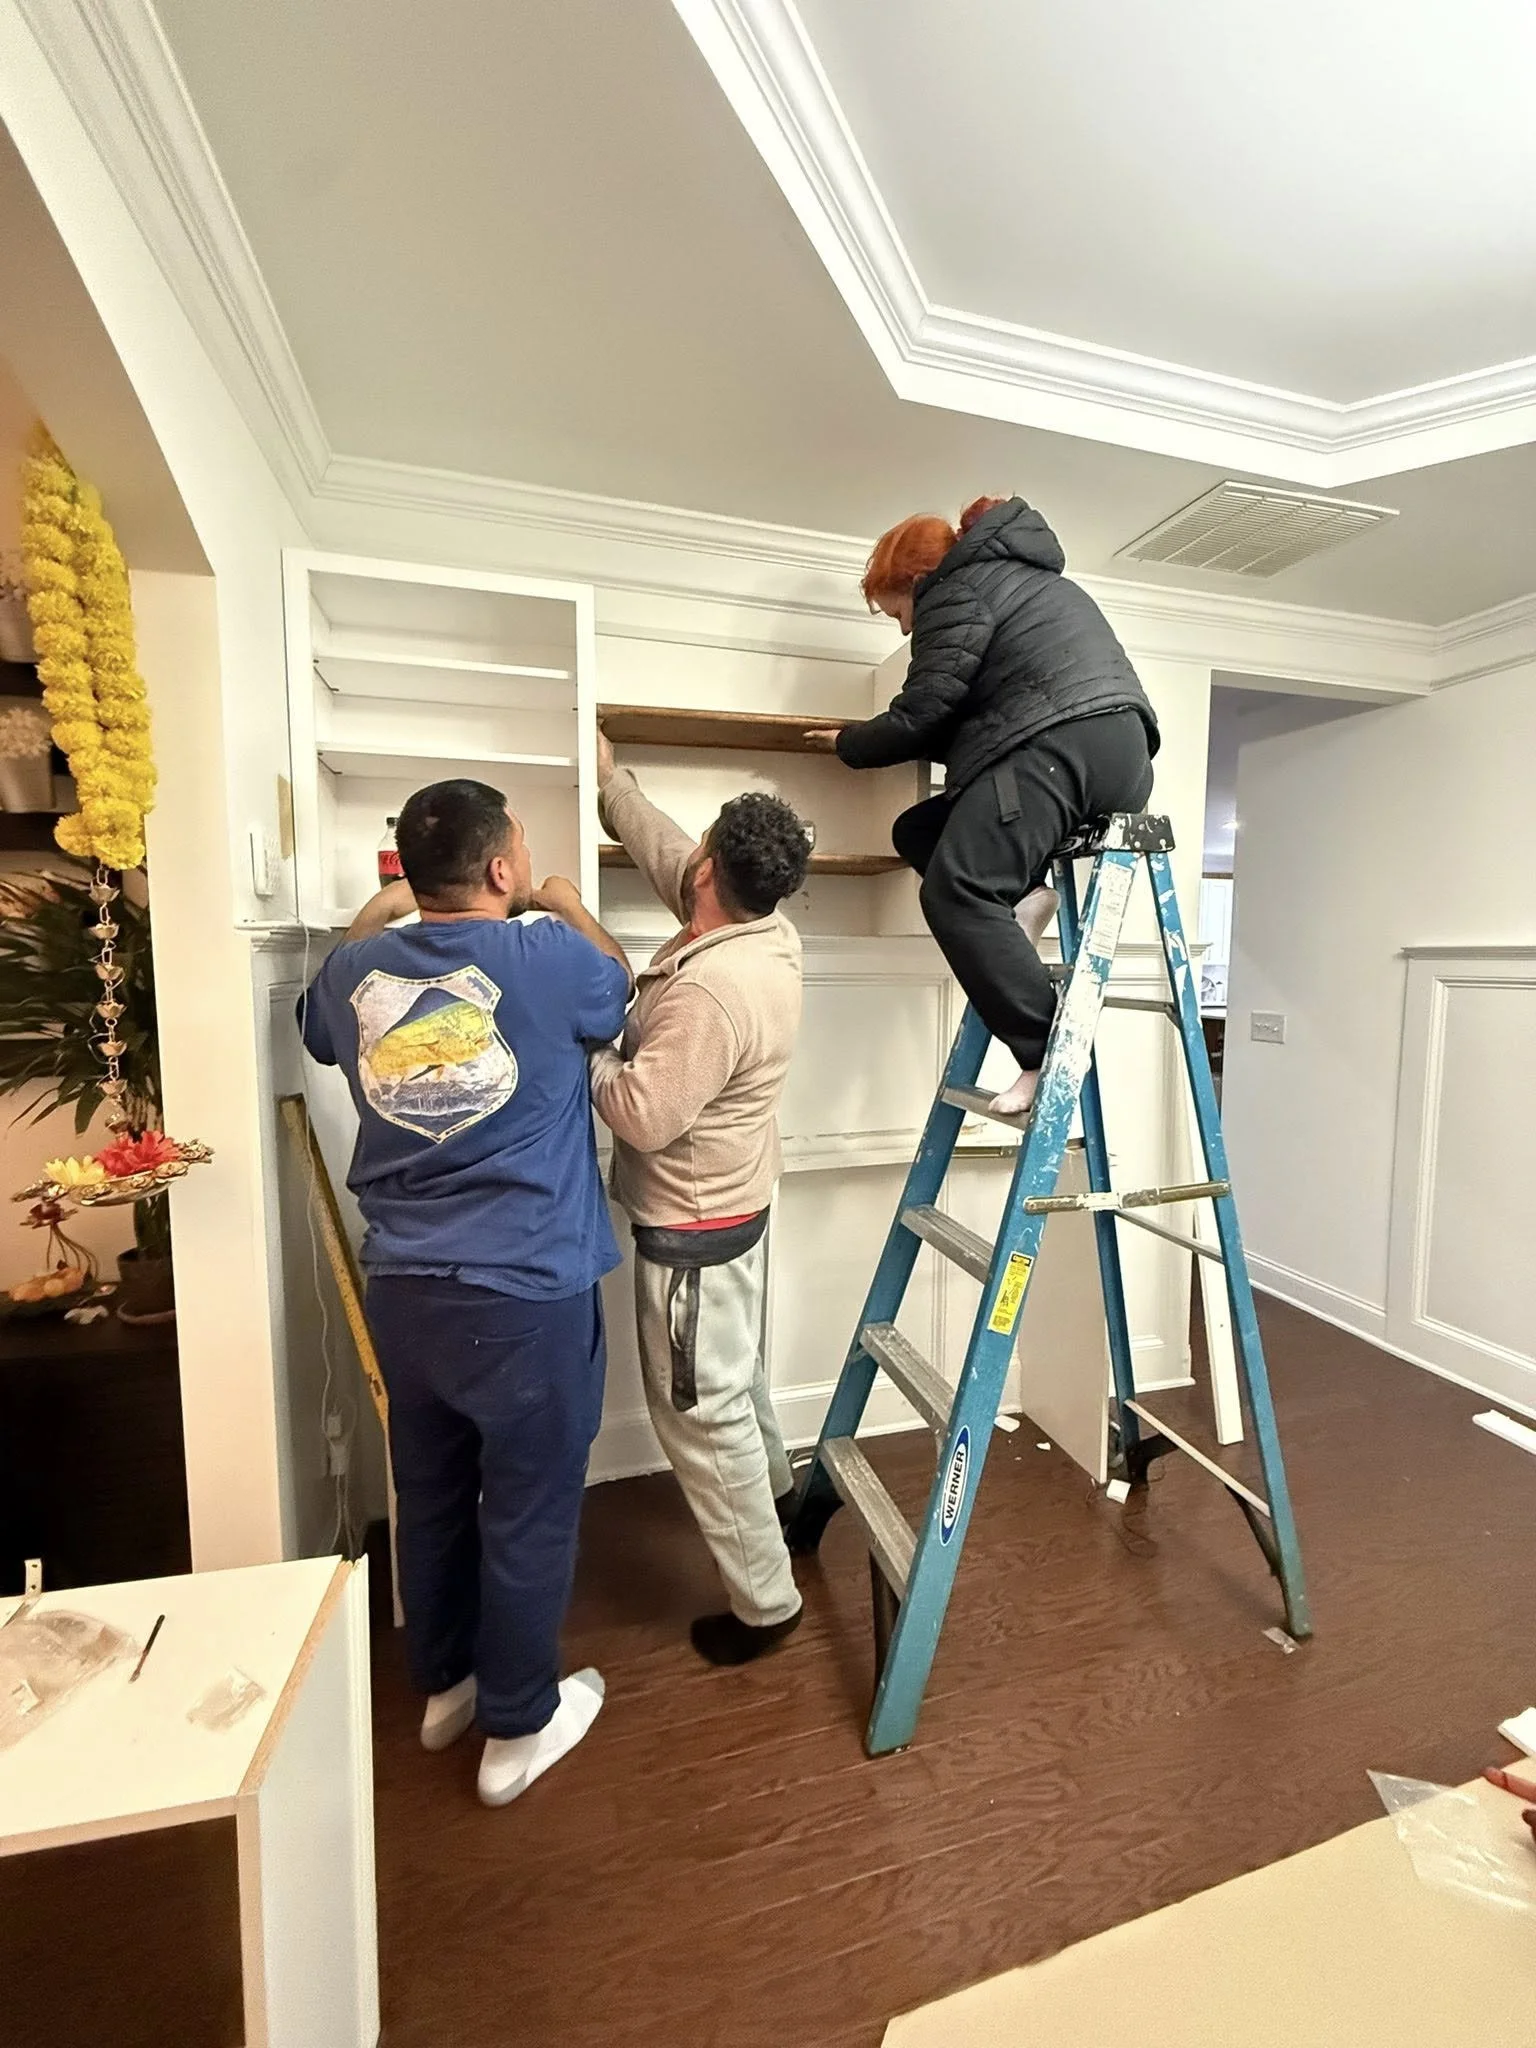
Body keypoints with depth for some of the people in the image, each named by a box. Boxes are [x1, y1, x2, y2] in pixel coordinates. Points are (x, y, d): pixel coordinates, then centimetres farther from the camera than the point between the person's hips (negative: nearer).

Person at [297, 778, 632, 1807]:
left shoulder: (358, 970, -1)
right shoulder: (550, 961, -14)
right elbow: (620, 984, 9)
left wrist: (374, 918, 33)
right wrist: (565, 902, 24)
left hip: (404, 1291, 6)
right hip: (527, 1296, -5)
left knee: (430, 1495, 24)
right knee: (529, 1512, 14)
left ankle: (445, 1683, 46)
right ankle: (517, 1728, 35)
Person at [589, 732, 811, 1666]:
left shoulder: (711, 991, -33)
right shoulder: (769, 933, -5)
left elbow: (641, 1116, -28)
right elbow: (667, 857, 10)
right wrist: (612, 778, 19)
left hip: (693, 1228, -9)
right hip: (733, 1204, 9)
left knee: (701, 1411, 8)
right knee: (733, 1369, 30)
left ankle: (766, 1601, 27)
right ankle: (776, 1489, 54)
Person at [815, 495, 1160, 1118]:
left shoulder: (958, 590, 5)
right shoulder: (1019, 577, 35)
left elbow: (921, 715, -3)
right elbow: (972, 707, 31)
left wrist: (849, 744, 14)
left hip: (1061, 746, -10)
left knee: (955, 890, -20)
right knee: (918, 831, 13)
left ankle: (1048, 1054, -24)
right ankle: (1025, 894, -5)